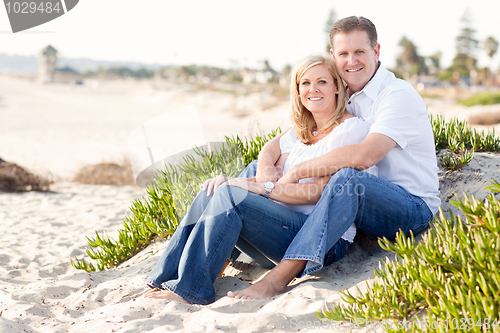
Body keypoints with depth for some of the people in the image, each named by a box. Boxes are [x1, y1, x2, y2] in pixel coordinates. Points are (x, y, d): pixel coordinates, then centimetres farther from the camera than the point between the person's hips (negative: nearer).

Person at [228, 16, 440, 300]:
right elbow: (284, 140, 8)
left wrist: (297, 172, -25)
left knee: (347, 176, -40)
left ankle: (279, 278, -43)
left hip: (414, 209, -7)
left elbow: (364, 155, -32)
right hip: (365, 207, 8)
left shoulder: (399, 95, -14)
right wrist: (266, 161, -16)